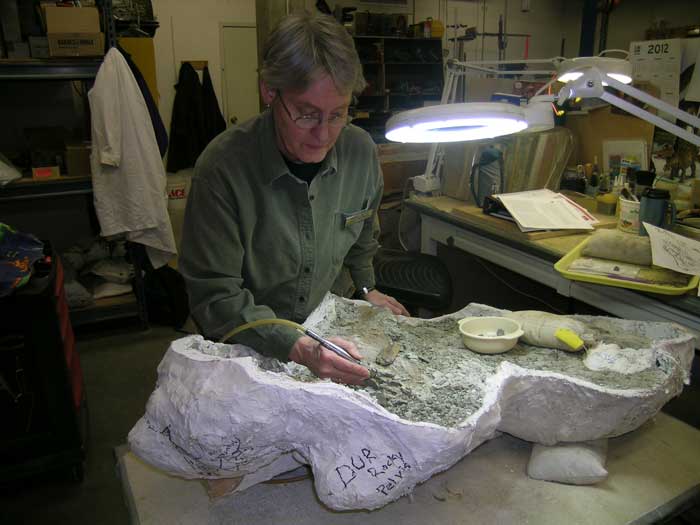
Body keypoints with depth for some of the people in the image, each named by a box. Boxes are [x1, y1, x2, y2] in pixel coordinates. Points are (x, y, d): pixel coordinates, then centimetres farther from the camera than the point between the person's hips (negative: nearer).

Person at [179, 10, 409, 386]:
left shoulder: (361, 151, -9)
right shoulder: (222, 168, -23)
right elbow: (215, 296, -21)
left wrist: (366, 288, 21)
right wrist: (297, 348, -32)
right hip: (246, 349, -3)